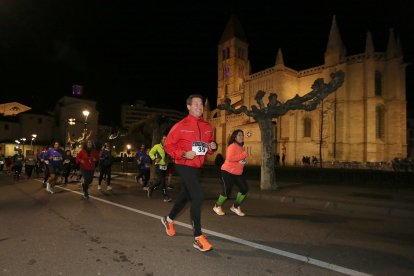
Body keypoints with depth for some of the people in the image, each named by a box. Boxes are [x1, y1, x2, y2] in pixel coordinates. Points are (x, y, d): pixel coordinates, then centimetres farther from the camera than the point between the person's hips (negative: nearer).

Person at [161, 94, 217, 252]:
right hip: (184, 166, -7)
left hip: (197, 167, 7)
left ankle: (169, 219, 47)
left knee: (185, 196, 21)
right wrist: (184, 154, -21)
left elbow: (208, 147, 18)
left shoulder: (207, 126, 6)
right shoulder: (181, 126, -11)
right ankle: (198, 238, -5)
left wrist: (213, 147, -6)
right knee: (198, 196, -17)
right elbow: (168, 145, -8)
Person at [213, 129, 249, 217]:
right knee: (227, 192, -5)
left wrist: (244, 162, 6)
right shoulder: (232, 146, -17)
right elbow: (230, 158, -31)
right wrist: (244, 154, -29)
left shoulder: (241, 147, 12)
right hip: (228, 172, -9)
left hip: (238, 173, 9)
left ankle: (235, 207, 22)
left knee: (244, 189, 4)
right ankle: (217, 207, 21)